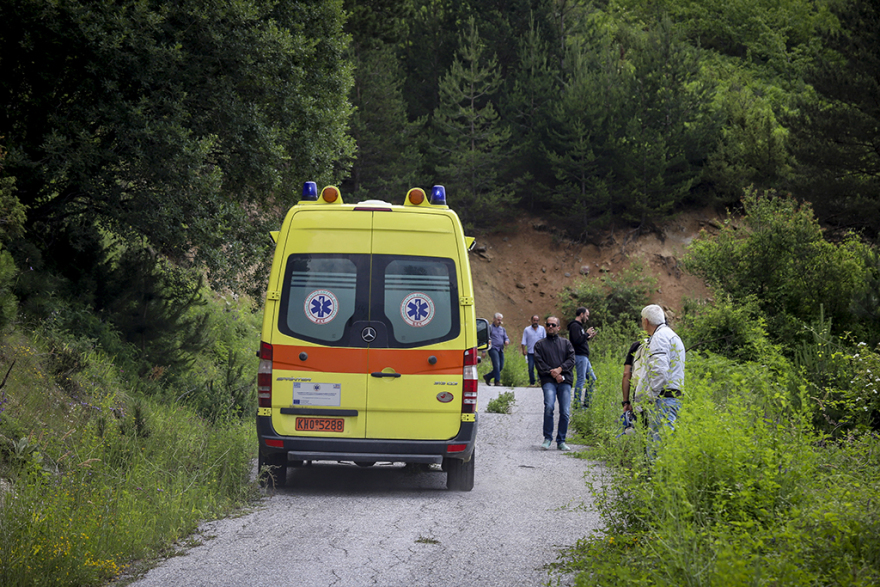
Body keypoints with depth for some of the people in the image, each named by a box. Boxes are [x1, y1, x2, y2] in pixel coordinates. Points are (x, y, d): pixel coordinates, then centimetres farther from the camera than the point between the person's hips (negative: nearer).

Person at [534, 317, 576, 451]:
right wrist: (552, 373, -10)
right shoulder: (540, 344, 15)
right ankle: (548, 438, -12)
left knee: (565, 412, -6)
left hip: (564, 380, 2)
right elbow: (539, 362, 3)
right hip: (548, 380, -2)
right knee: (549, 406, -23)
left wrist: (560, 369, -10)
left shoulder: (566, 343, 19)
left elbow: (571, 359, 7)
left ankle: (561, 441, 6)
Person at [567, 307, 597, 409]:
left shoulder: (578, 326, 20)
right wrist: (587, 334, -14)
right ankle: (577, 404, -5)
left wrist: (589, 337, 10)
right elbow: (577, 340, -24)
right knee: (581, 379, -8)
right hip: (580, 356, -11)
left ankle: (587, 402, 16)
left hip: (584, 358, 11)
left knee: (592, 379, 12)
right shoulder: (575, 326, -13)